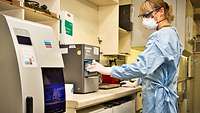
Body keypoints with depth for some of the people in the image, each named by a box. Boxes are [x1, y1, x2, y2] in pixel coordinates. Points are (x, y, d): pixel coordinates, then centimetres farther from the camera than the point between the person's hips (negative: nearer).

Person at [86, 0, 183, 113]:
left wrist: (107, 70, -26)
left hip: (158, 97, -10)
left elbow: (142, 67, -30)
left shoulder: (162, 36, -20)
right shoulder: (172, 33, 13)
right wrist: (140, 80, 18)